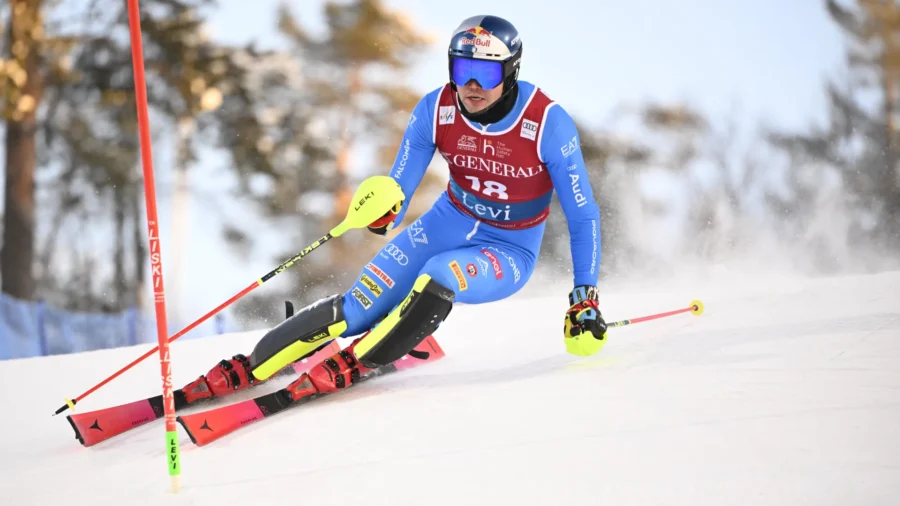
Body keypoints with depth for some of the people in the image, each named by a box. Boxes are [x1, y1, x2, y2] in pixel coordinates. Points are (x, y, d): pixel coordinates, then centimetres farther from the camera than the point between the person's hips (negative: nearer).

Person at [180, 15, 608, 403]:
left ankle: (354, 364, -17)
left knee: (439, 276, -35)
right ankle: (249, 368, -2)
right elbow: (397, 191, -10)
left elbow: (583, 216, -14)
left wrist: (585, 296, -17)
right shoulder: (437, 110, -16)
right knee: (356, 310, -15)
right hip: (449, 223, 3)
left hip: (509, 254, -3)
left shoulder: (548, 124, -24)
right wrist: (382, 212, -34)